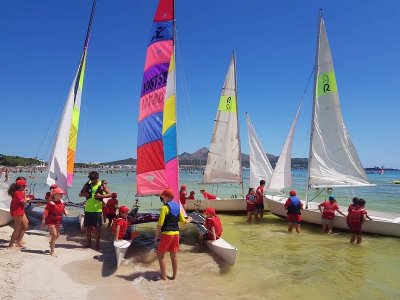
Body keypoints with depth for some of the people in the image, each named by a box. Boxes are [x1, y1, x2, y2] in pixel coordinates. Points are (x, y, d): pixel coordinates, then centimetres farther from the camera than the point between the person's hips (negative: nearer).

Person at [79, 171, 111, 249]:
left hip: (97, 210, -3)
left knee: (97, 227, 1)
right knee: (88, 226, 10)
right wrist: (83, 194, -12)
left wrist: (101, 196, -24)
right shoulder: (87, 184, 6)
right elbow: (80, 194, 11)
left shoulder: (102, 185, -4)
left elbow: (109, 194, -8)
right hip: (88, 209, 4)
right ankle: (89, 242, 24)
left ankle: (97, 243, 12)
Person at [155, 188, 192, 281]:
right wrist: (189, 220, 33)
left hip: (167, 234, -7)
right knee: (174, 255, 13)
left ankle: (164, 276, 10)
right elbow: (183, 221, 12)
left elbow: (160, 224, -16)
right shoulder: (177, 207, 7)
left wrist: (156, 235, -6)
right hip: (176, 233, 7)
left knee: (160, 254, 8)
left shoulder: (165, 207, -13)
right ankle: (174, 276, 21)